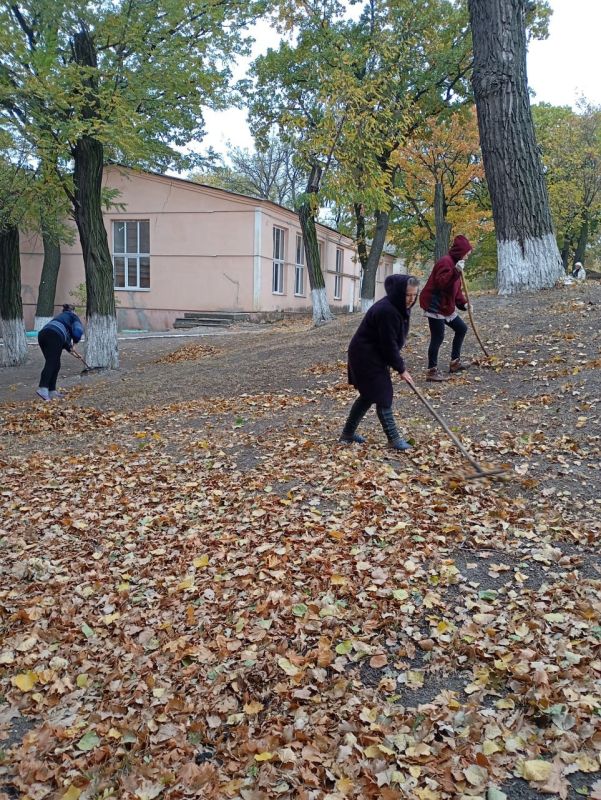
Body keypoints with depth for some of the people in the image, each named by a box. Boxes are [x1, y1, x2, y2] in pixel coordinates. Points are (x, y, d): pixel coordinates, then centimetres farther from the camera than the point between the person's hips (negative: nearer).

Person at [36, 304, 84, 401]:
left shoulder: (59, 316, 39)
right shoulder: (73, 316, 21)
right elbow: (78, 330, 0)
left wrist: (69, 347, 40)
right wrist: (75, 341, 15)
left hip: (42, 333, 7)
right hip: (54, 336, -7)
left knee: (55, 364, 12)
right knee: (51, 364, -16)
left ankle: (52, 391, 6)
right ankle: (42, 388, -32)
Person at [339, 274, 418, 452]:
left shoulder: (398, 307, 4)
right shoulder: (386, 311, -27)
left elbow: (393, 341, 13)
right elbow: (389, 344, -24)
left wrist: (398, 363, 9)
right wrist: (401, 369, -16)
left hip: (374, 355, 10)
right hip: (366, 356, -10)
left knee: (369, 395, 15)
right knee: (383, 396, -7)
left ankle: (348, 433, 25)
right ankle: (394, 439, 1)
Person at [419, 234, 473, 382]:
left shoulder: (454, 263, 17)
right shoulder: (445, 262, -15)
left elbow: (456, 289, 20)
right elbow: (442, 283, -29)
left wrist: (463, 303, 9)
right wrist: (456, 271, -37)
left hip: (446, 306, 11)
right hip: (435, 306, -11)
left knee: (462, 328, 18)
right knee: (438, 338, -10)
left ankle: (455, 362, 26)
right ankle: (432, 371, -4)